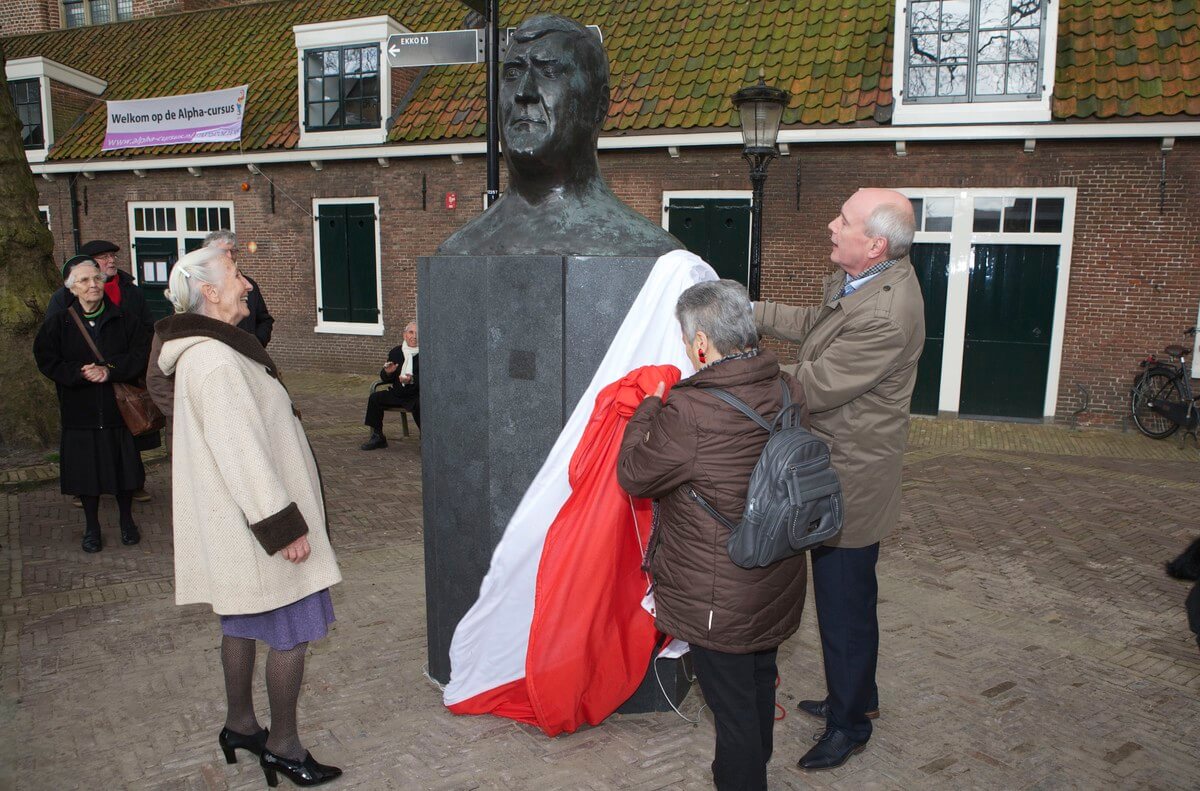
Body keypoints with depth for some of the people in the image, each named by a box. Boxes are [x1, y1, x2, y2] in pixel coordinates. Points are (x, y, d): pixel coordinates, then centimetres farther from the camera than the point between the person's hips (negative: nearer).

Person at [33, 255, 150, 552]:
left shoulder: (124, 318, -1)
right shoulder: (57, 322, -1)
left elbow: (141, 354, -5)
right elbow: (46, 360, -3)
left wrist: (110, 370, -20)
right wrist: (81, 373, -18)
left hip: (119, 408, 0)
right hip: (79, 413, 0)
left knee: (123, 468, 8)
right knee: (85, 470, 8)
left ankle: (126, 519, 28)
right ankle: (91, 526, 25)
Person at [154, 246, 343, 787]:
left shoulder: (203, 352, 11)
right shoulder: (216, 362, -23)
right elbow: (241, 454, -26)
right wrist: (284, 526, -22)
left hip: (235, 523, 11)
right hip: (256, 524, -11)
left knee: (242, 624, 21)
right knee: (291, 632, 1)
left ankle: (240, 725, 36)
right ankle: (282, 745, 15)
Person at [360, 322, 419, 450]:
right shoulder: (395, 352, 9)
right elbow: (385, 379, 13)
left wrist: (412, 380, -33)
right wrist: (387, 372, -11)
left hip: (417, 395, -5)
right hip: (397, 393, 6)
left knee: (419, 405, -36)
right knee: (375, 398, -11)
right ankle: (378, 437, 0)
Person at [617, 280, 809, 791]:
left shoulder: (690, 413, -29)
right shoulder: (788, 390, -6)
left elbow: (633, 475, -15)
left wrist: (648, 410, 1)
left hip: (720, 602, -8)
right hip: (777, 587, 8)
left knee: (732, 704, 9)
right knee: (760, 678, 27)